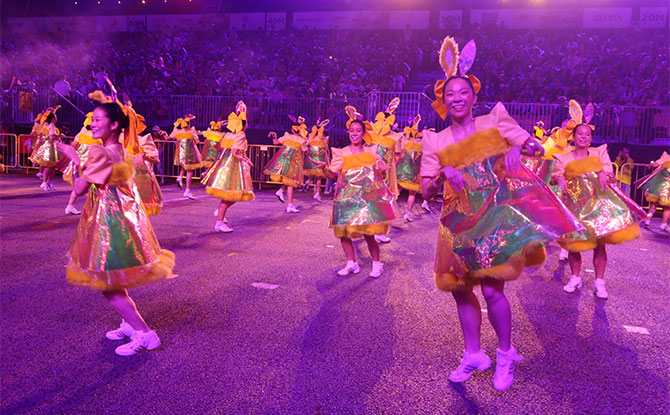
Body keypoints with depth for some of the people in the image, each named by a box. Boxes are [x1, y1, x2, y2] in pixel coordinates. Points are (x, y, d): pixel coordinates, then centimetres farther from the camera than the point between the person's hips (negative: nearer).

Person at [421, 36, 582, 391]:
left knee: (492, 288, -10)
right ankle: (473, 355, 24)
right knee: (460, 289, 5)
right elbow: (426, 192, 2)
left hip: (496, 212, -3)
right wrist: (443, 173, -17)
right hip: (459, 220, 3)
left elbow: (538, 148, 1)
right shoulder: (436, 141, 7)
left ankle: (506, 355, 14)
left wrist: (517, 147, -20)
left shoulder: (494, 122, 4)